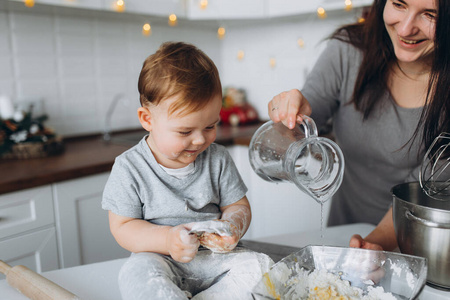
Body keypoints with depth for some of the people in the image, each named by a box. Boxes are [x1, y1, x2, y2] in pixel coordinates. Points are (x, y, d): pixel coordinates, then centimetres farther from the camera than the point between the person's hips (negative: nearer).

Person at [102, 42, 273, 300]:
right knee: (137, 273, -34)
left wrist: (231, 226, -17)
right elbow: (122, 226, -6)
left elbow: (238, 206, 8)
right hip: (160, 258, -2)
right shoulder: (130, 168, -9)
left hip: (212, 258, 3)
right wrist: (166, 239, -23)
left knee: (260, 266, -21)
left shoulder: (218, 159, 0)